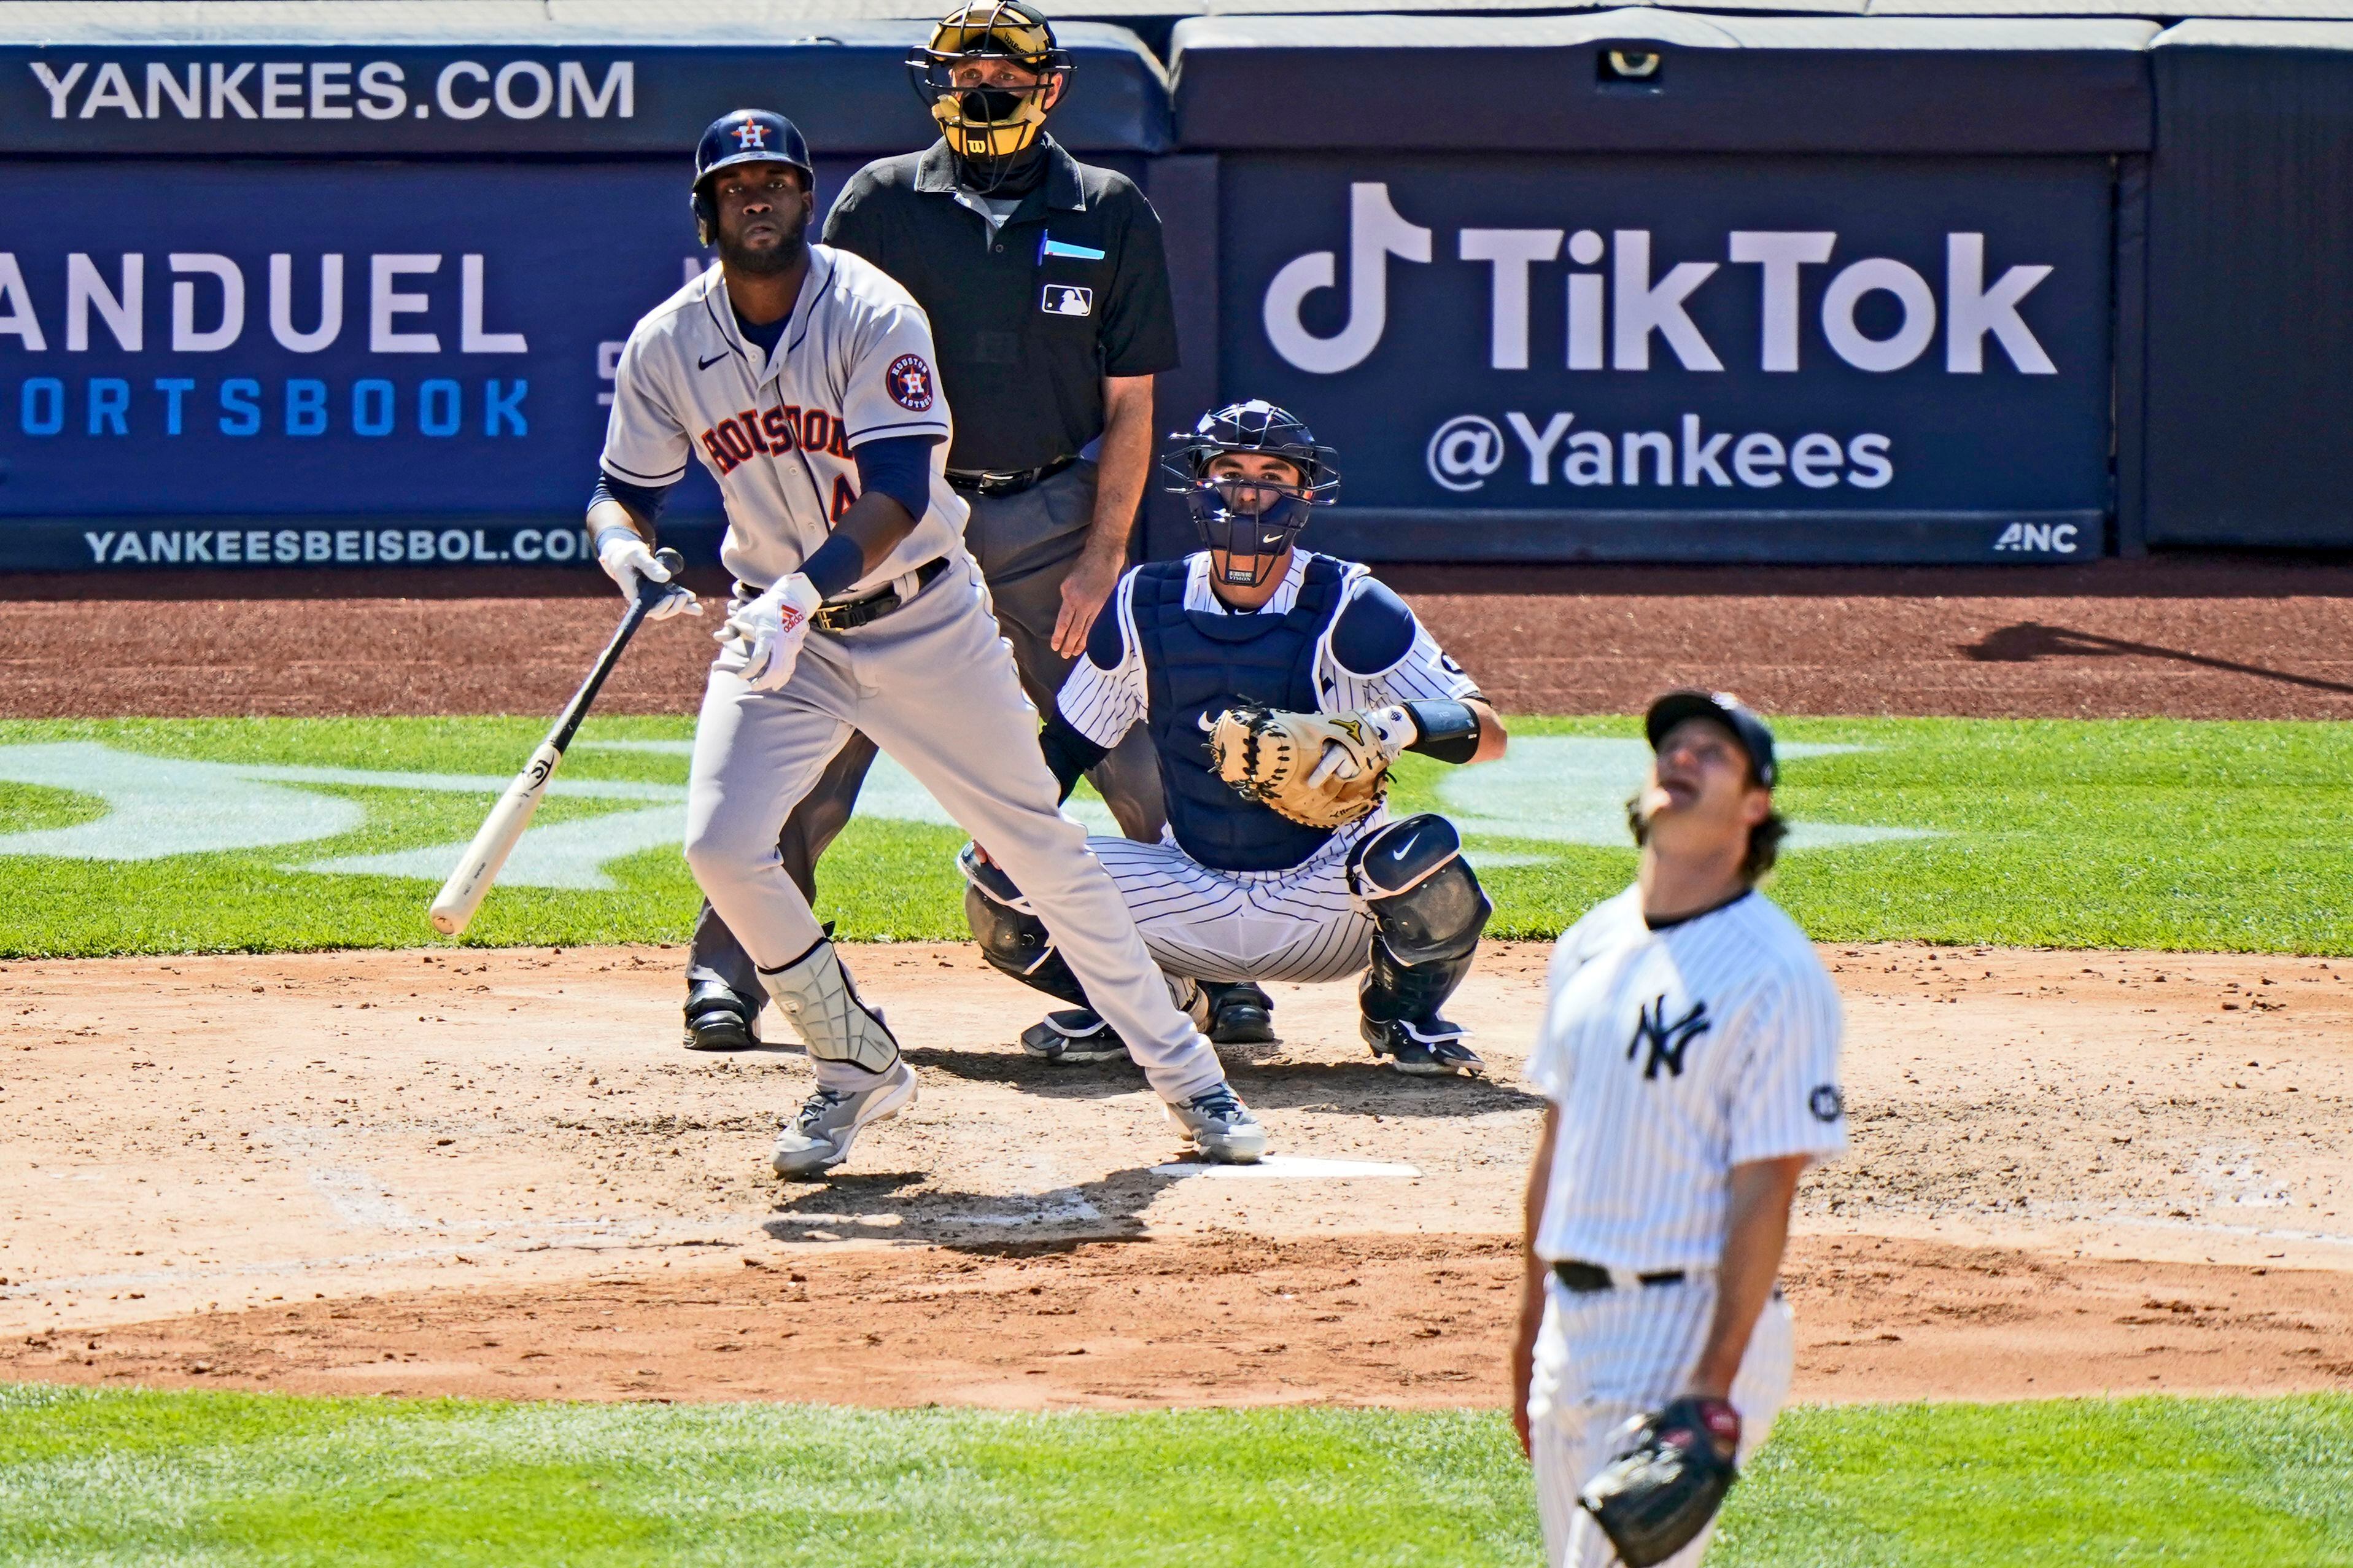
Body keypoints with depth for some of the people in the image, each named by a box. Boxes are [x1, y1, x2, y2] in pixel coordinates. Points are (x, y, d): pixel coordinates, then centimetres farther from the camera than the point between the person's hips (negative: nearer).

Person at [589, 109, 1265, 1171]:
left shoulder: (873, 317, -18)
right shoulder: (667, 346, -7)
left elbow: (897, 496, -27)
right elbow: (623, 489, 2)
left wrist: (806, 587, -42)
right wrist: (620, 543, -23)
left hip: (923, 621, -2)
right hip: (777, 632, 3)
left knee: (1041, 845, 3)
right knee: (721, 846, -17)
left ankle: (1186, 1076, 16)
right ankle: (858, 1067, 4)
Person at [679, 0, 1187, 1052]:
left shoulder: (1108, 216, 4)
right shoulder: (881, 203, 3)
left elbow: (1129, 404, 5)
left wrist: (1103, 554, -4)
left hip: (1054, 521, 0)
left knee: (1144, 768, -3)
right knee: (810, 763, -4)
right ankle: (727, 976, 5)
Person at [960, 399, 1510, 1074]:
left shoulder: (1349, 609, -11)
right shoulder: (1146, 607, -1)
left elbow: (1488, 732, -15)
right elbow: (1068, 741, 10)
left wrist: (1404, 724, -37)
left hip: (1325, 894, -2)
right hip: (1191, 904, 2)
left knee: (1425, 855, -34)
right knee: (1003, 886, -17)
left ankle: (1402, 1011, 1)